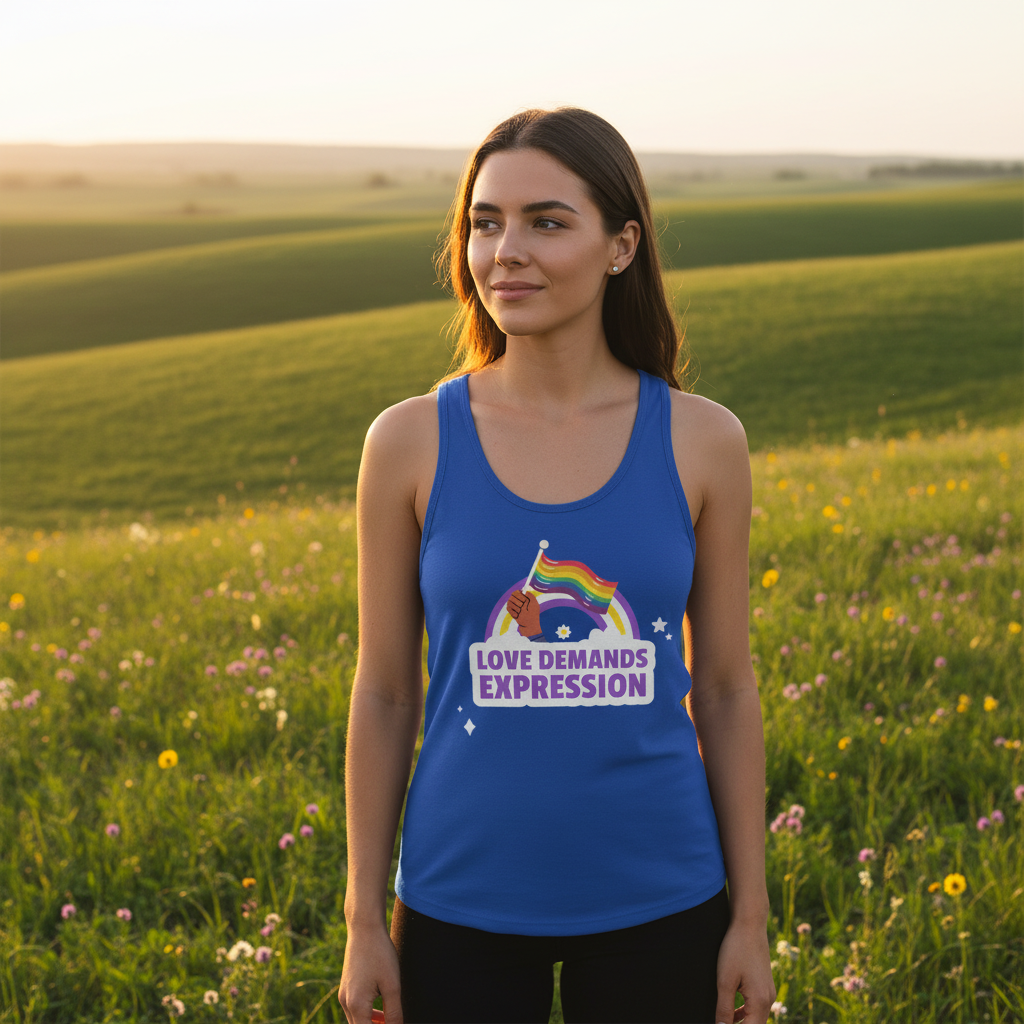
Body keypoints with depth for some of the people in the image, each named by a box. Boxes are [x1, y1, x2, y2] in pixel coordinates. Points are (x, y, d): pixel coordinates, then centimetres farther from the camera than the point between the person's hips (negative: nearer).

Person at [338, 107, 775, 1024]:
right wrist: (365, 922, 2)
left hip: (656, 904, 1)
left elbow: (725, 689, 1)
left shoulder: (703, 443, -5)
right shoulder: (410, 443, -6)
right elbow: (384, 694, 0)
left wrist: (751, 916, 3)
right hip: (464, 906, 0)